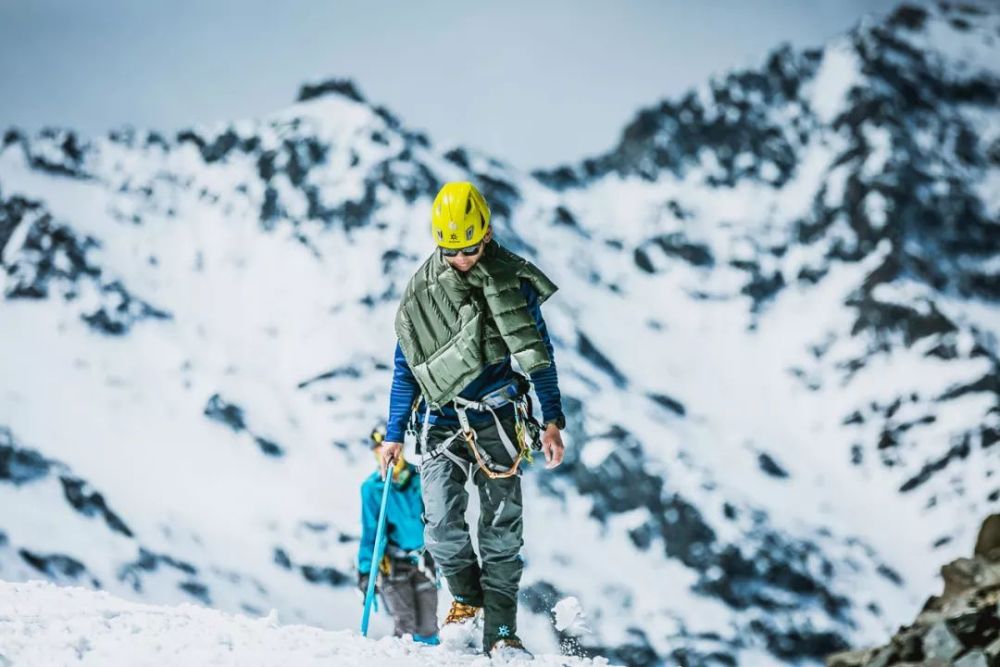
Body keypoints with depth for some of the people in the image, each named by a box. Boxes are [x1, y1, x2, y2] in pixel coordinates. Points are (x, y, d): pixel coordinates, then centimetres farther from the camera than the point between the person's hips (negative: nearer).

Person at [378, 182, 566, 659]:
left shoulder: (513, 280, 0)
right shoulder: (421, 289, 3)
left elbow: (540, 355, 7)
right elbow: (405, 367, 11)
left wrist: (552, 422, 3)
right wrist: (394, 435, 11)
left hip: (498, 419, -1)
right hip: (442, 421, 1)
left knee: (502, 526, -6)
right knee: (442, 525, -11)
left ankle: (500, 631, -1)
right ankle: (467, 596, 15)